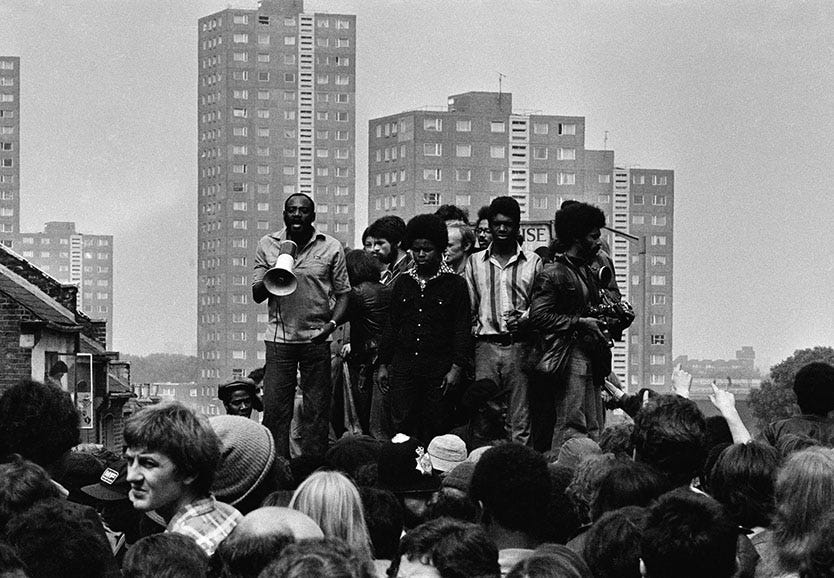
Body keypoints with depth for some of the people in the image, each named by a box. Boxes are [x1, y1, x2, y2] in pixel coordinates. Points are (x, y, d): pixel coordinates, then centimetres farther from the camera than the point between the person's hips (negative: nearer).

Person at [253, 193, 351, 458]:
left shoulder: (331, 247, 3)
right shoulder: (268, 245, 5)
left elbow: (343, 293, 6)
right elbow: (257, 295, 5)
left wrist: (332, 323, -11)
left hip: (316, 339, 0)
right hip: (279, 338, 0)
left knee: (316, 412, 2)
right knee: (274, 411, -2)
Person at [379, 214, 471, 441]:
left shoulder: (455, 284, 3)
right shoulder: (403, 283, 14)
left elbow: (462, 329, -1)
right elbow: (391, 326, 17)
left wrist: (457, 368, -9)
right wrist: (383, 364, 12)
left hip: (439, 369, -3)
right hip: (403, 367, 3)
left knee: (435, 429, -2)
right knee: (401, 427, -5)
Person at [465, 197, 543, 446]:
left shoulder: (533, 262, 9)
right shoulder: (475, 262, 14)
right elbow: (468, 309, 13)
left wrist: (524, 319, -14)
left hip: (519, 346, -1)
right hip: (486, 345, 1)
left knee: (521, 419, -4)